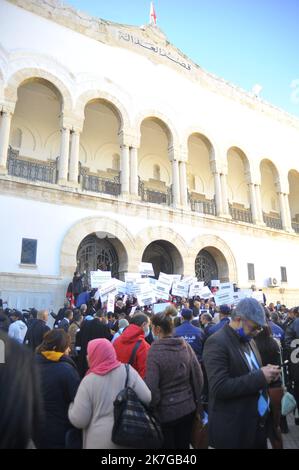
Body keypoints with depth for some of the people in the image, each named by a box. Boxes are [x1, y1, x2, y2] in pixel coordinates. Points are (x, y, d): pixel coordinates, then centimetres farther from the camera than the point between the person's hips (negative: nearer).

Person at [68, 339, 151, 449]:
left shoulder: (88, 381, -14)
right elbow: (147, 398, -6)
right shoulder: (128, 371, -9)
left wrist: (72, 405, 10)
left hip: (100, 441, -2)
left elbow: (79, 420, -11)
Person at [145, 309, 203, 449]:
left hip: (166, 412, -4)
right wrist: (195, 400, 13)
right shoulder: (185, 346, -6)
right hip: (188, 407, 5)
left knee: (167, 445, 15)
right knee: (183, 445, 21)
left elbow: (152, 389, -20)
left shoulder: (154, 351, -20)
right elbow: (198, 375, 0)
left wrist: (152, 410, -3)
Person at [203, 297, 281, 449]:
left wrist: (265, 372, -4)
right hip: (233, 428, -8)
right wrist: (260, 377, -25)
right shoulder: (217, 343, -21)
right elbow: (219, 388, -28)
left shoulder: (248, 340, 7)